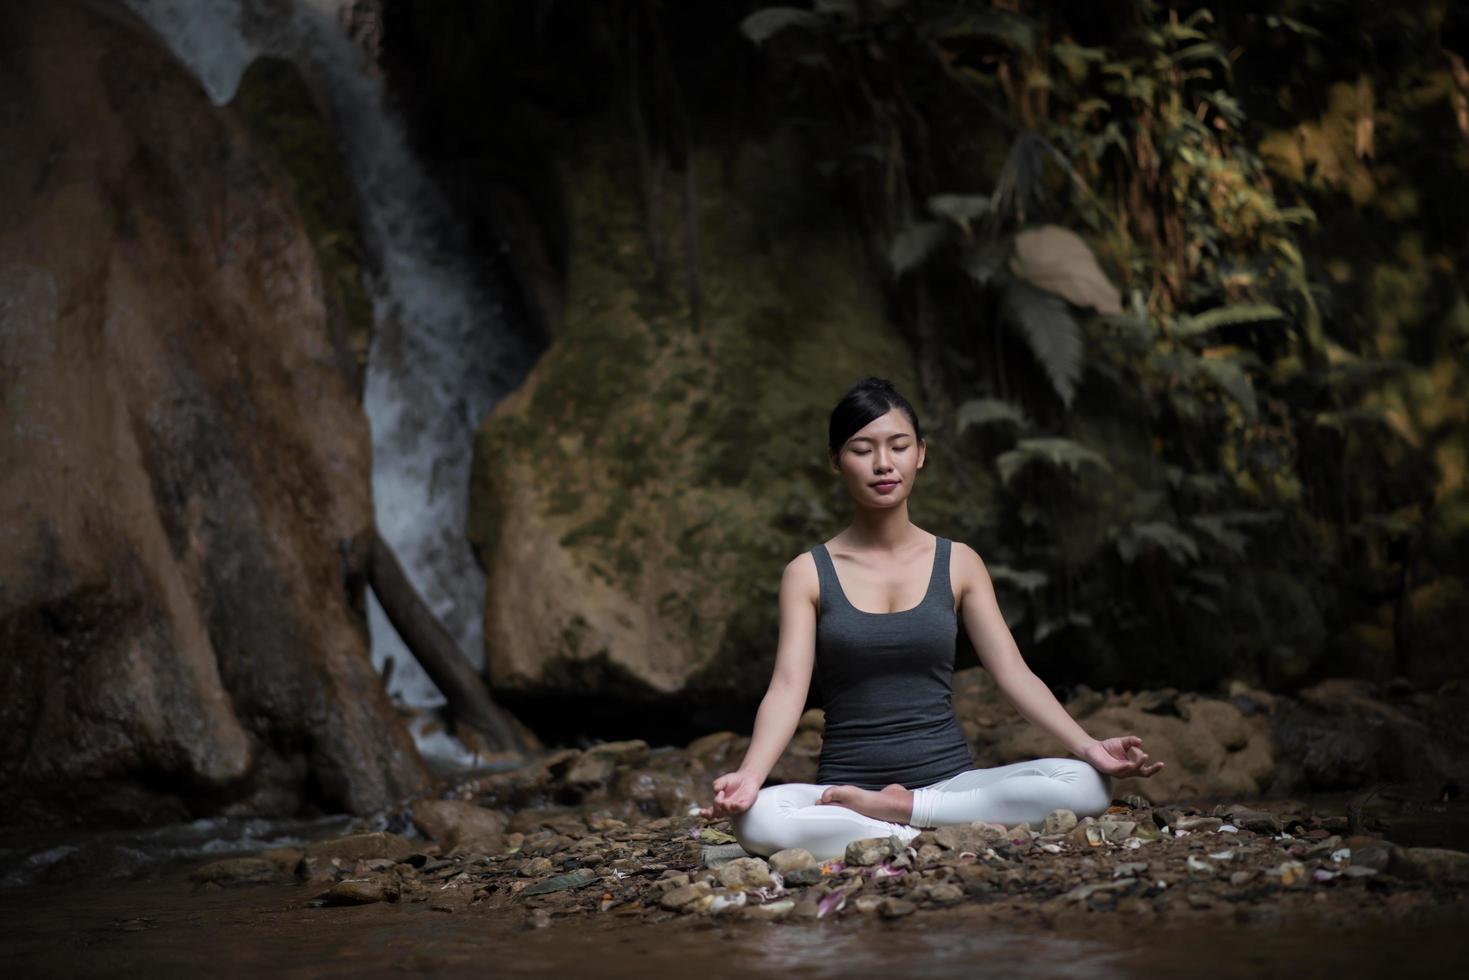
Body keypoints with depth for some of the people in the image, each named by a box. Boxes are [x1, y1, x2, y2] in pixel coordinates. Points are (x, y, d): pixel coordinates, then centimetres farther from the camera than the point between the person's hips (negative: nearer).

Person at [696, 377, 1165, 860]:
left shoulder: (958, 563, 8)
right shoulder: (809, 573, 3)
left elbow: (1014, 674, 2)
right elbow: (787, 688, -7)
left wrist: (1089, 747, -14)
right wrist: (749, 775, -27)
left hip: (950, 779, 2)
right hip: (845, 786, -2)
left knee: (1085, 784, -26)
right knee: (756, 820, -35)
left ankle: (900, 810, -17)